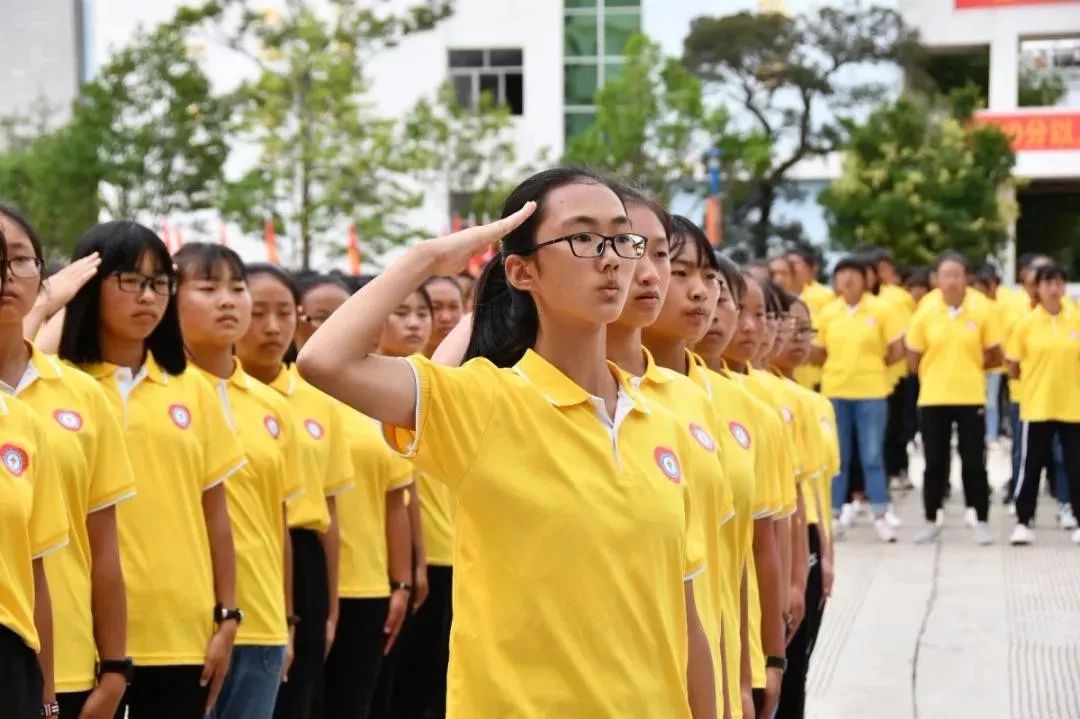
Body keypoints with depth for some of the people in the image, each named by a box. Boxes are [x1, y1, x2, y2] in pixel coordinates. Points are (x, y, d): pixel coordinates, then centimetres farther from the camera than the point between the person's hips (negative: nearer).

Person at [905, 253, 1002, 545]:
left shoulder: (982, 308, -7)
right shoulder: (925, 310, -5)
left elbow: (994, 356, 1)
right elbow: (914, 359, 2)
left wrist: (967, 367, 1)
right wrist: (940, 371, 3)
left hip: (970, 397, -1)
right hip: (933, 397, 1)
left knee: (974, 462, 2)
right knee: (935, 462, 7)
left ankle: (982, 523, 13)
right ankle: (931, 522, 18)